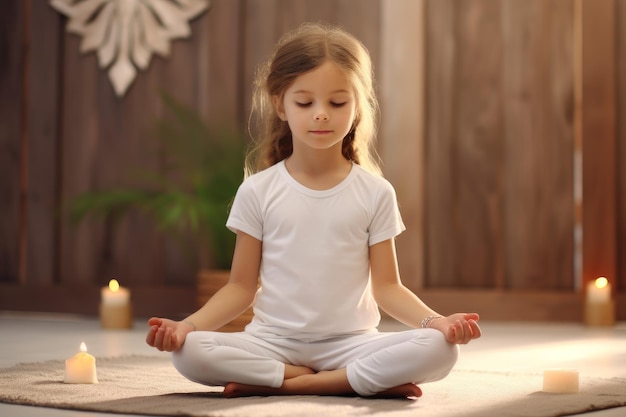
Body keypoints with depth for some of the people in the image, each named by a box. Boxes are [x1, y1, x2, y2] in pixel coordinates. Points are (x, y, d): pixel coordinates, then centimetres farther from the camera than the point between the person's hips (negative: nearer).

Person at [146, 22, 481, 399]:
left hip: (350, 341, 0)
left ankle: (288, 383, -20)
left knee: (438, 349, -28)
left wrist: (435, 320, -16)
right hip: (274, 342, 0)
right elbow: (241, 287, 4)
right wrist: (189, 323, -14)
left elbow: (387, 287, 3)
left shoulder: (375, 193, 2)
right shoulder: (258, 191, 2)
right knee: (189, 352, -29)